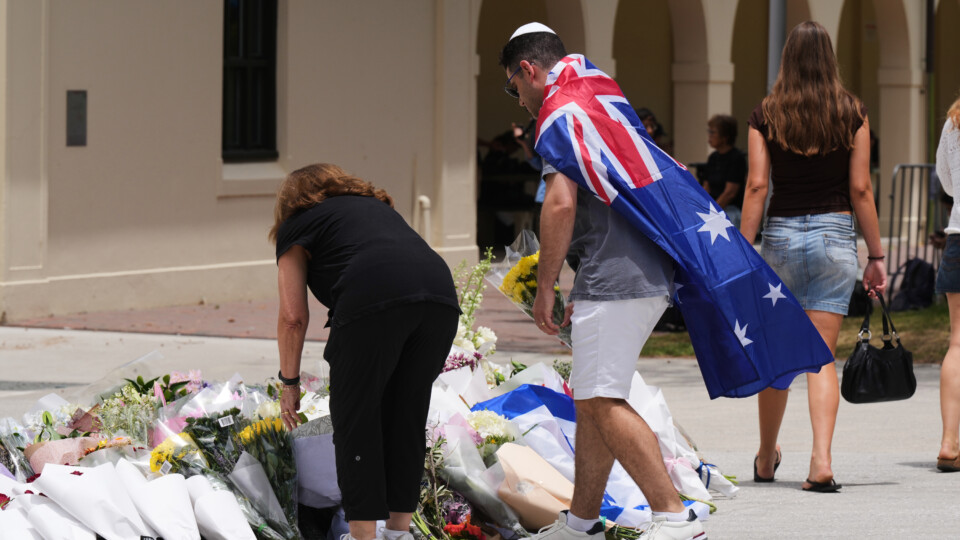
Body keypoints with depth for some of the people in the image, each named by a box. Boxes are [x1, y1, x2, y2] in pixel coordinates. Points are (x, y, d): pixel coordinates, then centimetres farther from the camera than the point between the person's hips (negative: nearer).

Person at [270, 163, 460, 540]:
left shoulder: (297, 225, 22)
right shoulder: (376, 205, 38)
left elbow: (293, 316, 13)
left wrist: (289, 382, 23)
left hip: (374, 298, -5)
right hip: (441, 294, 5)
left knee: (355, 419, 7)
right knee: (407, 415, 18)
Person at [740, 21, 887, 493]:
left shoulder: (765, 115, -1)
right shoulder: (852, 114, -1)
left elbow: (756, 186, -5)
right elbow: (860, 189, -1)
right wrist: (876, 254, 5)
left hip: (781, 234, 0)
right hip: (836, 233, 0)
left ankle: (766, 459, 28)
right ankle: (821, 460, -14)